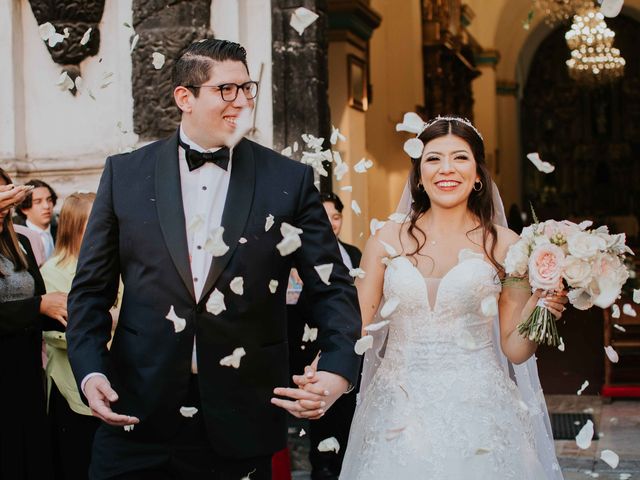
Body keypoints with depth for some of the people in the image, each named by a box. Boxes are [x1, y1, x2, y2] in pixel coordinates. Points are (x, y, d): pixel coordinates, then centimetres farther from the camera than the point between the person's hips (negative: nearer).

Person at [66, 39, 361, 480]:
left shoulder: (290, 179, 1)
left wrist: (337, 371, -14)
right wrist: (90, 371, -6)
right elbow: (92, 287, 8)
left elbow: (333, 287, 1)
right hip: (136, 418, 1)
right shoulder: (126, 173, 4)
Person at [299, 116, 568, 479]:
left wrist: (537, 312, -17)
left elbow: (515, 349, 3)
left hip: (479, 412, -1)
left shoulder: (503, 244, 0)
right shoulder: (388, 240, 2)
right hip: (400, 418, 1)